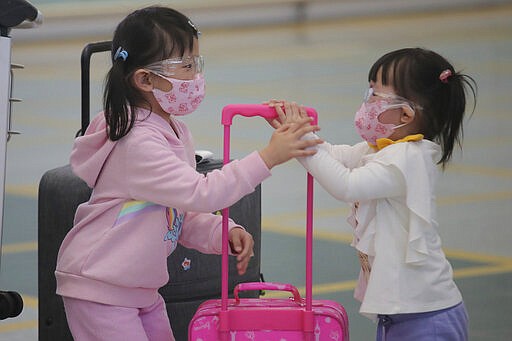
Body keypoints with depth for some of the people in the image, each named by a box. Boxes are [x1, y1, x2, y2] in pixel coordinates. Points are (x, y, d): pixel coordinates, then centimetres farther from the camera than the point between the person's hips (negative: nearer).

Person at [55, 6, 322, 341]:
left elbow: (186, 216, 12)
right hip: (100, 292, -10)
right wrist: (267, 157, -33)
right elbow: (200, 194, -32)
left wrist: (224, 233, -8)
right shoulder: (138, 144, -24)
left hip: (141, 289, 10)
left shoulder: (177, 133, 8)